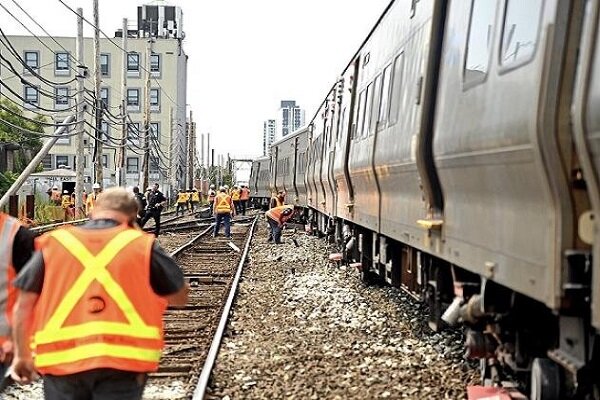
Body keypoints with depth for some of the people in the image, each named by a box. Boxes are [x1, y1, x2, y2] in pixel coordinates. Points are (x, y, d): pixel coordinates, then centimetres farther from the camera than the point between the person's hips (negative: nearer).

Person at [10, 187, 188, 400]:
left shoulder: (54, 243, 6)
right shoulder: (141, 245, 1)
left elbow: (24, 304, 6)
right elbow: (180, 297, 8)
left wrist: (22, 355, 17)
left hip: (62, 359, 2)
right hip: (122, 359, -2)